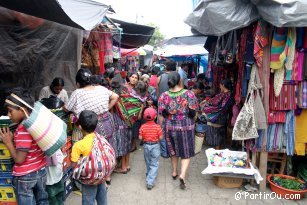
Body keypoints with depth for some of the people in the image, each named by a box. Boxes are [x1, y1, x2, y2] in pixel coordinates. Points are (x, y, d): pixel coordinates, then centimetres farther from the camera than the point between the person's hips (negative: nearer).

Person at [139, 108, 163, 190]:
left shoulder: (143, 127, -9)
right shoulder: (157, 127, -15)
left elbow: (140, 137, -7)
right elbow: (160, 137, -12)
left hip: (146, 145, 3)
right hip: (155, 146, -3)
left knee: (148, 163, 23)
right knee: (154, 164, 3)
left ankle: (149, 175, 43)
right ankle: (150, 182, -5)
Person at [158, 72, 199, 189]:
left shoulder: (164, 96, -10)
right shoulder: (189, 94, -15)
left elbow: (161, 115, -7)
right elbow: (194, 112, -10)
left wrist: (160, 127, 7)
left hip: (170, 128, 3)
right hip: (186, 127, -2)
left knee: (173, 150, 22)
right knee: (186, 152, 12)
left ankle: (174, 172, 35)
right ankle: (183, 174, -3)